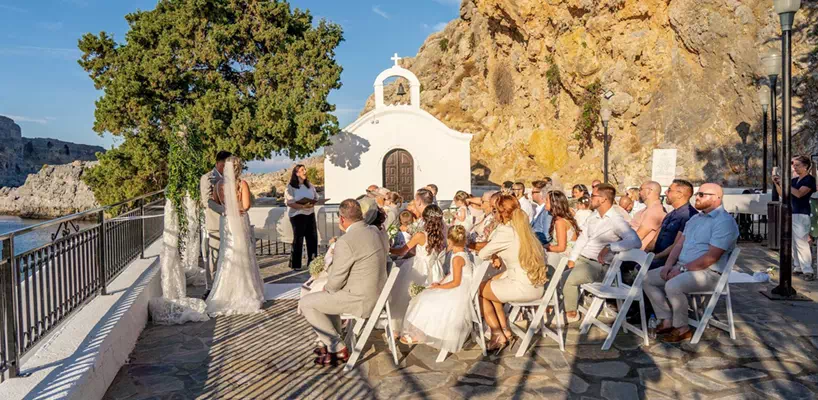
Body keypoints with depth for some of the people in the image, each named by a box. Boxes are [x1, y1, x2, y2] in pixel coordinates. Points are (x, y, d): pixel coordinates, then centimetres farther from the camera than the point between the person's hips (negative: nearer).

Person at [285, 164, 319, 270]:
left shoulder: (309, 185, 12)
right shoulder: (291, 187, -6)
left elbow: (316, 198, 14)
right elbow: (289, 202, -13)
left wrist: (313, 203, -9)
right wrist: (303, 206, -23)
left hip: (310, 214, 5)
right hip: (297, 215, -5)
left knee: (312, 237, 4)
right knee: (298, 239, -2)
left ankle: (312, 262, 16)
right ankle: (295, 264, 7)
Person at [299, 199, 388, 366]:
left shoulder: (345, 242, -23)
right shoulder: (374, 231, 2)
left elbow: (336, 281, -15)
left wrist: (326, 288, 6)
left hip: (361, 300, -9)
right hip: (378, 293, 9)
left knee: (305, 303, 3)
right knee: (329, 295, 30)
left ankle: (338, 349, 9)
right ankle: (334, 344, 34)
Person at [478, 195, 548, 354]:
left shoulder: (506, 232, -14)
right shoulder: (523, 227, 10)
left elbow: (482, 255, -10)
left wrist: (493, 255, 12)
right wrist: (498, 257, 6)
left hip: (523, 289, -8)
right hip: (536, 285, 8)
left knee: (478, 289, 12)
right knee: (491, 282, 25)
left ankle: (498, 335, 17)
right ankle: (504, 330, 22)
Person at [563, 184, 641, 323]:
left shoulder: (616, 221, -13)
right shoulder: (593, 216, 13)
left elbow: (635, 241, -27)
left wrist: (609, 247, -37)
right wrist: (572, 259, 5)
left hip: (597, 265, -7)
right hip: (580, 259, 8)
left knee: (569, 279, -25)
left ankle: (571, 313, -2)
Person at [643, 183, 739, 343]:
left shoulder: (724, 222, -14)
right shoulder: (695, 218, 17)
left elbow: (712, 256, -22)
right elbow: (679, 243, 15)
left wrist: (682, 268, -20)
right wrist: (669, 264, -2)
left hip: (708, 272, -9)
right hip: (682, 267, 9)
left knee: (673, 286, -33)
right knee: (648, 279, 0)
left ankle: (682, 328, -12)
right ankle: (667, 320, 2)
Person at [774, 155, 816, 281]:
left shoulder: (810, 180, -5)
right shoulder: (794, 180, 15)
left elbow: (799, 193, -20)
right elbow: (782, 194, 20)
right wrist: (777, 184, 4)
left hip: (801, 215, -7)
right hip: (790, 214, 7)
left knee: (801, 243, -12)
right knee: (793, 243, 8)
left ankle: (808, 270, -10)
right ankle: (798, 267, 14)